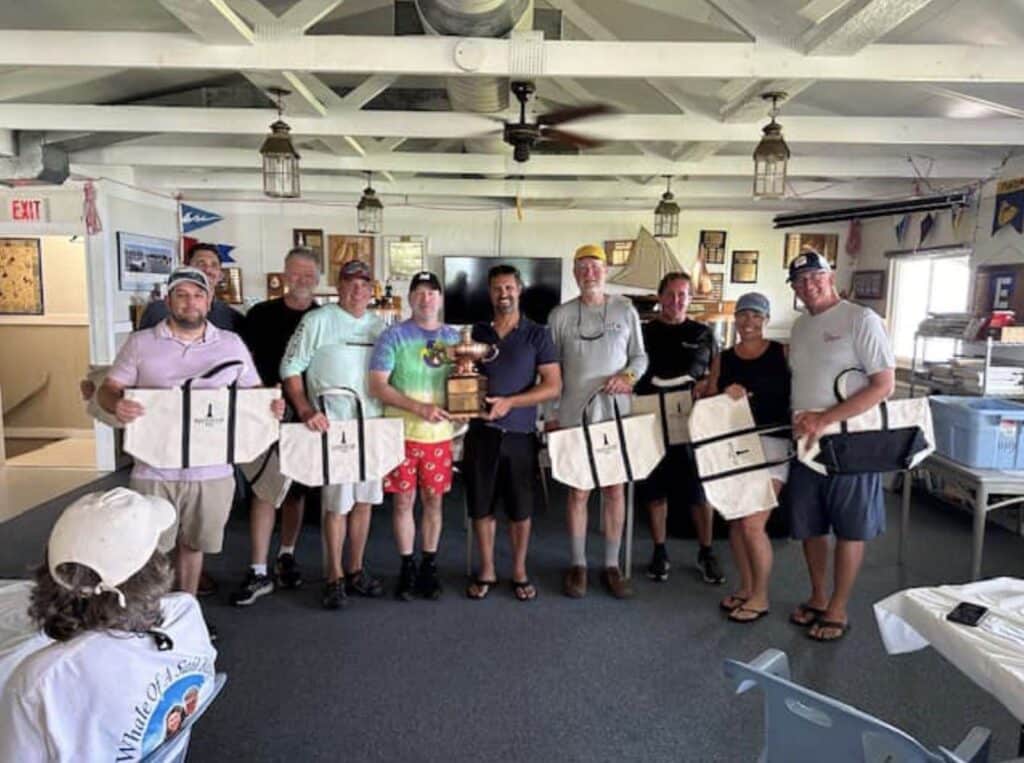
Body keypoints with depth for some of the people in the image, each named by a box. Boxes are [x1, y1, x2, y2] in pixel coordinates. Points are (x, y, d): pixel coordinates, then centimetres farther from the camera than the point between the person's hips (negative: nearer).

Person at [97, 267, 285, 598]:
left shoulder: (232, 344, 6)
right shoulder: (140, 343, 3)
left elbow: (254, 390, 10)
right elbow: (108, 389, 2)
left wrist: (271, 405, -13)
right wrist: (116, 405, -22)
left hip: (212, 470, 1)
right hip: (155, 470, -1)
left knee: (192, 544, 17)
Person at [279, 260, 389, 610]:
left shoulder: (379, 325, 10)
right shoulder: (317, 321, -4)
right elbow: (290, 369, -5)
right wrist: (306, 410, -15)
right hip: (332, 426, -5)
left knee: (364, 500, 12)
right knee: (337, 504, -1)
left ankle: (356, 571, 27)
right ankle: (334, 577, 15)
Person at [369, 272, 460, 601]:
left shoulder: (453, 337, 8)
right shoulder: (394, 336, -4)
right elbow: (377, 386, -10)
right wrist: (419, 407, -19)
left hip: (440, 434, 3)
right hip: (402, 433, -3)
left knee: (434, 499, 10)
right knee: (403, 499, 5)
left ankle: (429, 567, 24)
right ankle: (407, 567, 21)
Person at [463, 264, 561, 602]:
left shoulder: (537, 334, -1)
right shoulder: (476, 332, 8)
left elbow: (554, 386, -7)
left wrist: (510, 402, -17)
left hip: (520, 434, -2)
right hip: (481, 432, 2)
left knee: (521, 509, 8)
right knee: (481, 506, 8)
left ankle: (519, 571, 25)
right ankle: (487, 571, 24)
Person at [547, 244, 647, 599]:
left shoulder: (625, 310, 5)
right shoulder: (560, 315, 3)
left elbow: (640, 357, 10)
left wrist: (628, 375, -12)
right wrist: (551, 413, 1)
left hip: (615, 413, 1)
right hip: (574, 415, 0)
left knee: (615, 489, 5)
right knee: (578, 490, 4)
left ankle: (612, 565, 18)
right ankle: (578, 565, 17)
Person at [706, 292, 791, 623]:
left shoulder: (783, 354, 1)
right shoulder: (723, 359, 10)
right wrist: (725, 395, -13)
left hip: (771, 442, -4)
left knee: (753, 523, -7)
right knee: (735, 520, 10)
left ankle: (760, 596, 13)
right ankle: (746, 586, 29)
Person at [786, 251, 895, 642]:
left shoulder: (861, 319, -11)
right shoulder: (800, 326, 10)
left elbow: (884, 385, -17)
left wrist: (824, 420, -23)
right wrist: (799, 421, -1)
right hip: (806, 444, 6)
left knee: (849, 531, 8)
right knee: (810, 528, 15)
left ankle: (838, 610, 21)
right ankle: (818, 597, 32)